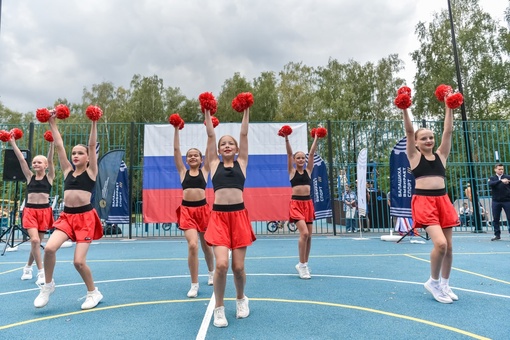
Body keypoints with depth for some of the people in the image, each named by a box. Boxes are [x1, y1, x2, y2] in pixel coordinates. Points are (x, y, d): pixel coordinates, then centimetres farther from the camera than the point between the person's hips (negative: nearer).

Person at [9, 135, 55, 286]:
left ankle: (28, 267, 36)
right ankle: (41, 272, -6)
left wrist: (52, 143, -22)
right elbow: (21, 160, 1)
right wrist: (12, 143, -4)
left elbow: (50, 160, -10)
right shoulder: (29, 176, 6)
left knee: (37, 242, 11)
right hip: (30, 211, 0)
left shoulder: (49, 177, 1)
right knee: (34, 240, -15)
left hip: (44, 211, 0)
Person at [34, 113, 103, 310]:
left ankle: (94, 292, 16)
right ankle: (48, 285, 7)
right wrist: (52, 123, 10)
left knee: (79, 261, -8)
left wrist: (94, 122, -10)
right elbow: (59, 146, 10)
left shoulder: (91, 171, 1)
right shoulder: (68, 171, 12)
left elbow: (92, 145, -6)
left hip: (85, 217, -4)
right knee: (49, 248, -20)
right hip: (66, 216, 4)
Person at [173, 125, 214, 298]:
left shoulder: (204, 171, 6)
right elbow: (176, 150, 3)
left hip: (202, 209, 1)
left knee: (205, 245, 16)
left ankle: (211, 272, 43)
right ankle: (194, 285, -2)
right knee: (192, 245, -15)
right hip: (187, 210, -1)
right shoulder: (183, 172, 7)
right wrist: (176, 129, -1)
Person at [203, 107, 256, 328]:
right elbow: (210, 135, 10)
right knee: (221, 264, -13)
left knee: (238, 267, 2)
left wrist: (246, 111, 11)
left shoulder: (241, 163, 12)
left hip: (239, 215, 1)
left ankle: (241, 299, 33)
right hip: (219, 217, 0)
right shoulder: (214, 164, 11)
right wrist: (207, 112, 14)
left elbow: (244, 134, 10)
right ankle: (219, 308, 12)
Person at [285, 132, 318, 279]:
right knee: (304, 233, -17)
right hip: (296, 203, -4)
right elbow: (289, 154, -6)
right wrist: (286, 139, -15)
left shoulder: (308, 170, 11)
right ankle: (302, 265, -3)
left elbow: (312, 153, 5)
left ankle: (304, 264, 20)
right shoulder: (292, 171, 3)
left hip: (308, 203, 4)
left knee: (309, 235, 7)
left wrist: (316, 139, 0)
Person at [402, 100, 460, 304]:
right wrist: (405, 109, -9)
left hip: (442, 200, 5)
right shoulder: (414, 156, 4)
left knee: (448, 246, 7)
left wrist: (449, 108, 9)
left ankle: (445, 284, 26)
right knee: (440, 243, -17)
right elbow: (409, 131, -4)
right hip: (423, 201, -5)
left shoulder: (441, 155, 13)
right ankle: (433, 282, 6)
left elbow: (448, 131, 9)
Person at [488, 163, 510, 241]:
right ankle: (497, 235, 14)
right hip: (496, 201, 1)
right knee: (496, 219, 5)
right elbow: (490, 184, -18)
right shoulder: (492, 178, 4)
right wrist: (501, 180, -30)